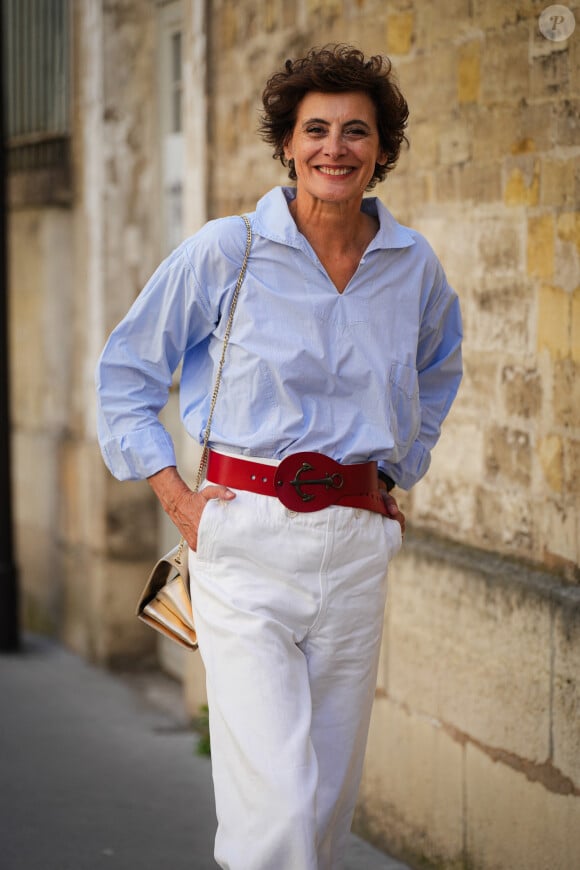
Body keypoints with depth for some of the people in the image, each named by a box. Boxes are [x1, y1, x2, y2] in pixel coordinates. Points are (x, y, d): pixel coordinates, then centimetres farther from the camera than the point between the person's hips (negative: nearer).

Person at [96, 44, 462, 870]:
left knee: (330, 795, 11)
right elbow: (126, 371, 6)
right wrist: (175, 494, -2)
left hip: (357, 545, 4)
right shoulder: (225, 252, -5)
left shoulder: (414, 265, 5)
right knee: (276, 801, -13)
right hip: (246, 539, -4)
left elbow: (438, 371, 27)